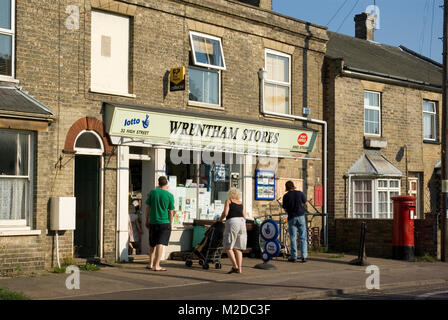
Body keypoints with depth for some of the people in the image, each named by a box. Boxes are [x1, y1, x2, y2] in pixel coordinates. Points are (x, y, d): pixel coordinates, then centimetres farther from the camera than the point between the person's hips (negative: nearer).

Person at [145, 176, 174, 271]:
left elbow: (147, 207, 4)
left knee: (152, 244, 16)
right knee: (160, 244, -4)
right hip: (164, 222, -3)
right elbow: (171, 212, -3)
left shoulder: (152, 192, 0)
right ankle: (157, 265, -8)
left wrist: (147, 221, 13)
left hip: (153, 222, 3)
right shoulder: (170, 195, -5)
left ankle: (151, 264, 23)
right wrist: (170, 224, 7)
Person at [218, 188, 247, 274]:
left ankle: (235, 266, -14)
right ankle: (239, 268, 1)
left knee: (228, 247, -1)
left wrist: (220, 219, 12)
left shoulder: (228, 201, 6)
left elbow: (225, 213, -6)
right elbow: (244, 216, 16)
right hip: (242, 222, 6)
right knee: (238, 247, 8)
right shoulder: (241, 203, 20)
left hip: (232, 222, -5)